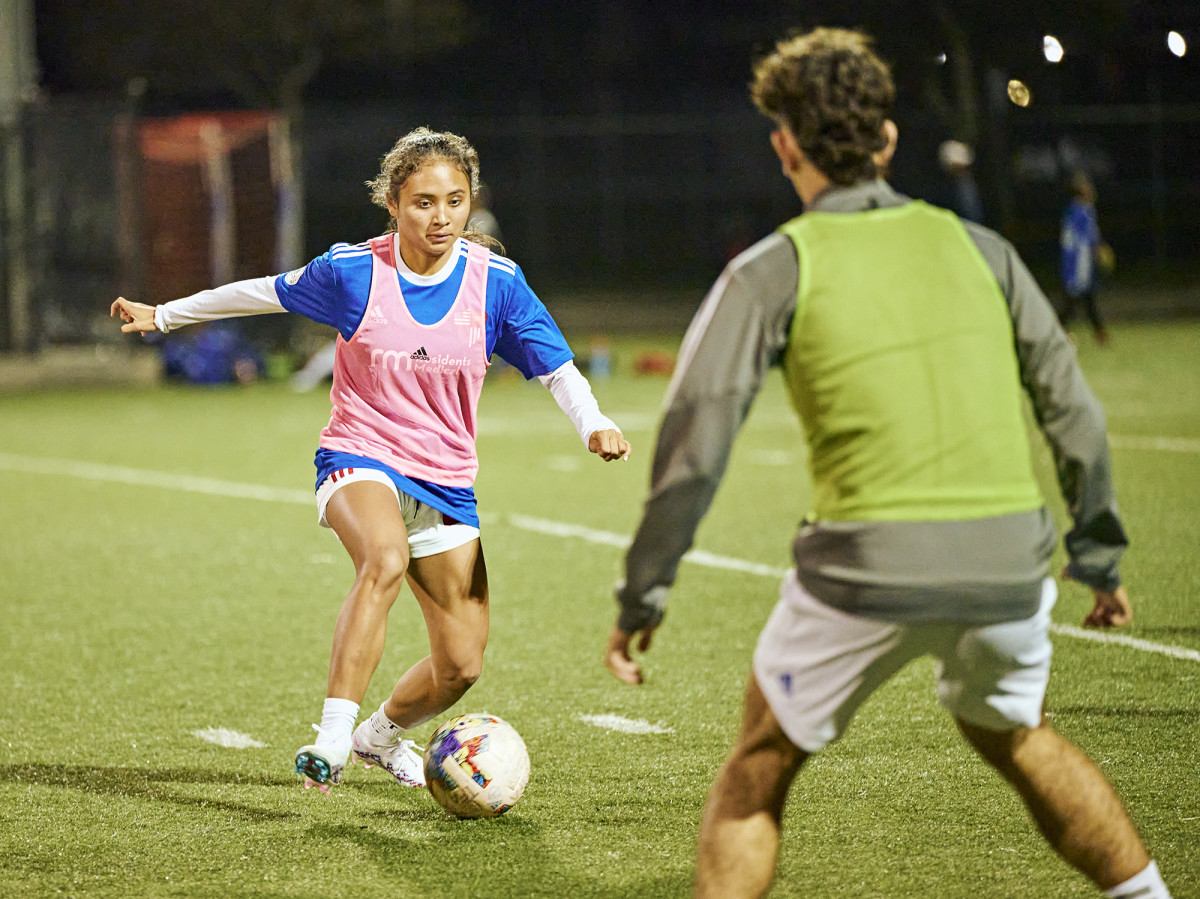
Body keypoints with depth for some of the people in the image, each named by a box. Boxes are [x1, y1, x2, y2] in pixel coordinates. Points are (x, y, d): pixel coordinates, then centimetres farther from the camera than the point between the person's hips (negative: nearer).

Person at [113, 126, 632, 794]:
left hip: (446, 480, 3)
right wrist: (163, 315, 17)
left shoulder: (496, 281, -6)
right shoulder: (353, 271, -9)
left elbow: (557, 368, -5)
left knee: (462, 666, 3)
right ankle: (331, 741, -39)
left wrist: (595, 425, -26)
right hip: (359, 460, -3)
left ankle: (382, 735, 36)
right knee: (386, 560, -38)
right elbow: (267, 292, 7)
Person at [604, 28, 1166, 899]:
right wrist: (1099, 553, 22)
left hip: (868, 569, -4)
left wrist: (643, 593, 0)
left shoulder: (775, 271, 0)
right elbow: (1073, 410, 12)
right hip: (1006, 562, 4)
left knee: (757, 773, 13)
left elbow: (695, 441, -6)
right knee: (1014, 738, 30)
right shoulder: (975, 247, 10)